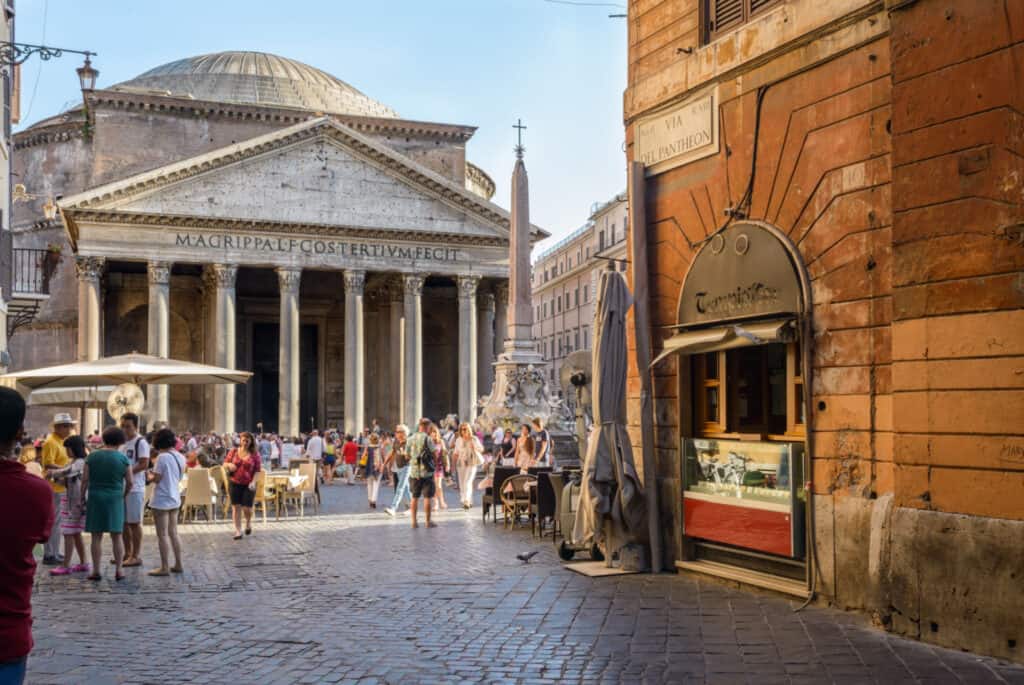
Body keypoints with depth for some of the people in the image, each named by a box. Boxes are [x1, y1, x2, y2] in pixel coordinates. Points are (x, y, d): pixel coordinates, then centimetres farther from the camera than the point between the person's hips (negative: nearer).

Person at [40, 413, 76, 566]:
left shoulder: (62, 441, 15)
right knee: (52, 521, -5)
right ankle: (49, 555, 0)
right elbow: (48, 465, -21)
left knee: (57, 521, 15)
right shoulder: (51, 442, -14)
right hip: (54, 487, -10)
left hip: (61, 486, 10)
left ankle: (55, 553, 22)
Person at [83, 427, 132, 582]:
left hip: (95, 498, 0)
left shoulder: (92, 456, -1)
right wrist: (123, 495, 15)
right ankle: (118, 570, 6)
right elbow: (130, 482, -2)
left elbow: (85, 479, -2)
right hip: (115, 499, 0)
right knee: (117, 536, 6)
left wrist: (83, 496, 10)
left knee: (96, 536, 5)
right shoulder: (123, 458, -3)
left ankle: (96, 571, 6)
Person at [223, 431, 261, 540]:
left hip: (248, 485, -2)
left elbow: (257, 470, -3)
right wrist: (229, 465, -13)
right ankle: (238, 531, 13)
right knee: (236, 507, 3)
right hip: (234, 483, 2)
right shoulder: (233, 452, 3)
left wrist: (253, 482, -16)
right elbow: (224, 464, 10)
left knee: (247, 508, -4)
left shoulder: (254, 455, -2)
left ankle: (248, 523, 29)